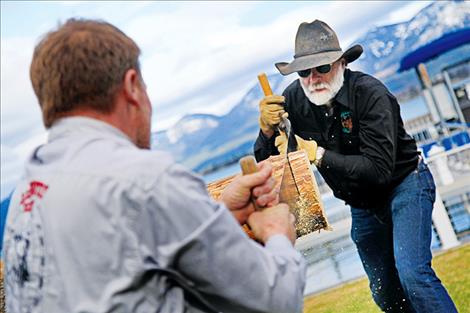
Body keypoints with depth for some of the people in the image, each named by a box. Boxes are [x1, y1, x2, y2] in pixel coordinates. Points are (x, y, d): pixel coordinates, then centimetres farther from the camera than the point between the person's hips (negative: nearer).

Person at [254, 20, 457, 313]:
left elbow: (378, 169, -34)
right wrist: (267, 129, -30)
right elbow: (265, 163, -10)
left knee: (412, 272, -24)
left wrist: (317, 154, -36)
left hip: (404, 185, -6)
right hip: (363, 207, 6)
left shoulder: (370, 93, -28)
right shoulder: (294, 99, -13)